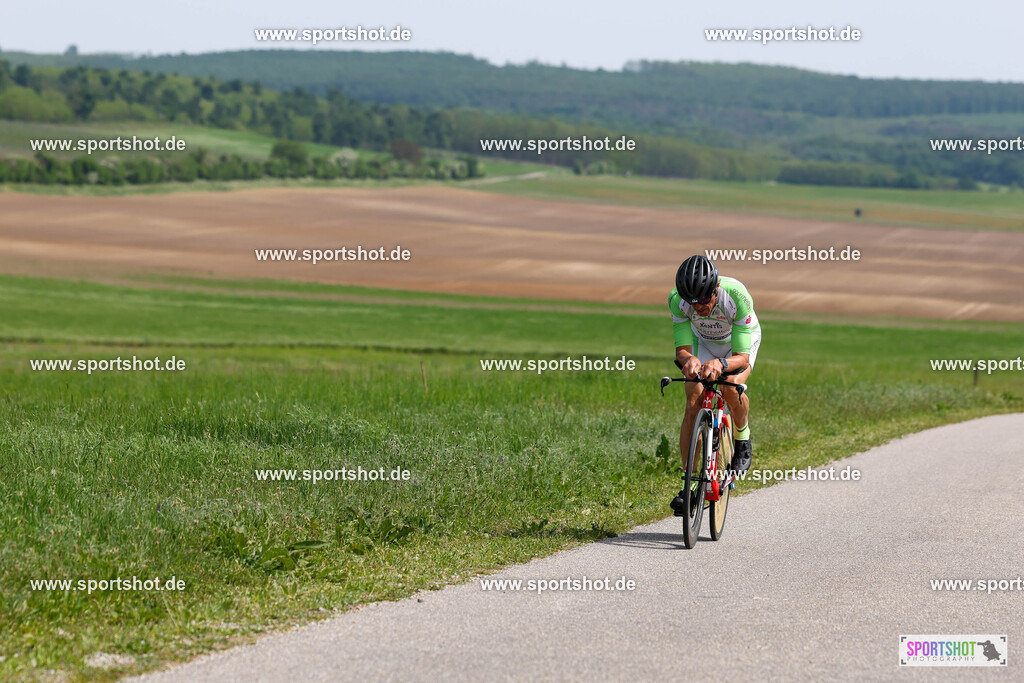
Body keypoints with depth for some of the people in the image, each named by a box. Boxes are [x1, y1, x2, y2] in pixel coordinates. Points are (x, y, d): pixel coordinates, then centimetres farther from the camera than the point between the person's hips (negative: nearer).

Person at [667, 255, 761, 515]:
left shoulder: (737, 297, -41)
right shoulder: (677, 299, -33)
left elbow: (742, 357, -40)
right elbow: (682, 349, -31)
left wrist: (720, 364, -62)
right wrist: (689, 360, -55)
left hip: (740, 340, -2)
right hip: (702, 341, 2)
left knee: (731, 388, -30)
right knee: (693, 404, -13)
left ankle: (742, 438, 2)